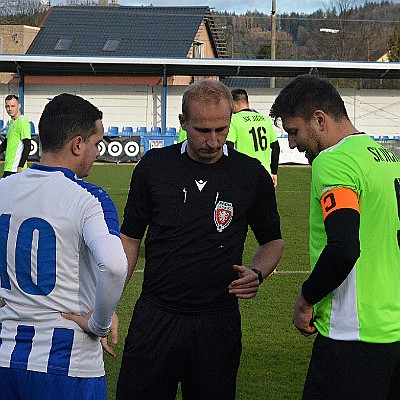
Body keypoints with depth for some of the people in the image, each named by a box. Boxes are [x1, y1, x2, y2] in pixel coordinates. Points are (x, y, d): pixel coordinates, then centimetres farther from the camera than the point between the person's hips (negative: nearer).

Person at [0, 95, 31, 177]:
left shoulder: (23, 122, -10)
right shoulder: (12, 122, 18)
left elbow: (27, 147, -15)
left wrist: (20, 167, -19)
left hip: (15, 168, -9)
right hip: (8, 167, 9)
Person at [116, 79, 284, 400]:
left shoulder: (252, 174, 0)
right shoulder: (154, 165, 2)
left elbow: (273, 240, 13)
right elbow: (130, 237, 8)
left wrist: (257, 273, -8)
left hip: (217, 323, 0)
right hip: (154, 318, 1)